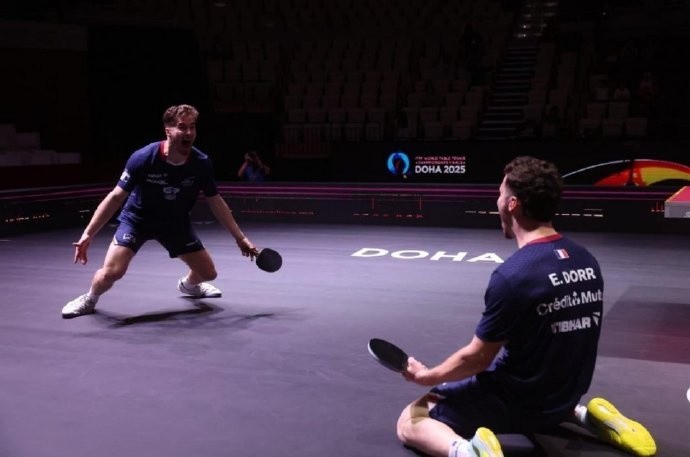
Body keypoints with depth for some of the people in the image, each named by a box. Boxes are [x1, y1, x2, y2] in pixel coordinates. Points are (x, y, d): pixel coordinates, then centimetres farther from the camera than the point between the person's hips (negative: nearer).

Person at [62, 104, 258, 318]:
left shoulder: (202, 163, -19)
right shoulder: (143, 158, -28)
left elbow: (216, 202, -6)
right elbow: (116, 197, -21)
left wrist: (240, 238, -5)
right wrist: (88, 234, -27)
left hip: (176, 222, 3)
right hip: (137, 219, -3)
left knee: (208, 273, 4)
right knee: (111, 272, -22)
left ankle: (188, 284, 44)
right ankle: (90, 298, 15)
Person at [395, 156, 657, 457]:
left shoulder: (511, 275, -25)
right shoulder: (588, 262, -3)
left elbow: (477, 359, -16)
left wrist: (426, 376, 1)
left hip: (515, 402, -6)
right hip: (563, 398, 7)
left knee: (410, 423, 7)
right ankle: (582, 415, 18)